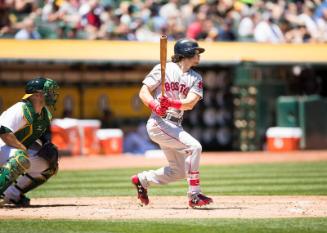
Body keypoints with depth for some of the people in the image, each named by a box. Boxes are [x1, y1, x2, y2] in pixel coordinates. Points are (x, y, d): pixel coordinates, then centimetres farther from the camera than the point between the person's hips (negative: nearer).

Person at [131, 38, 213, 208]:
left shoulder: (196, 79, 9)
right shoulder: (163, 69, -5)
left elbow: (190, 103, -8)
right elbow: (143, 92, -6)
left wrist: (171, 103, -27)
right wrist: (154, 105, -25)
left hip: (175, 126, 8)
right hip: (159, 122, -8)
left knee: (178, 171, 11)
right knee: (193, 146, -23)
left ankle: (142, 180, 32)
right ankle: (194, 195, -20)